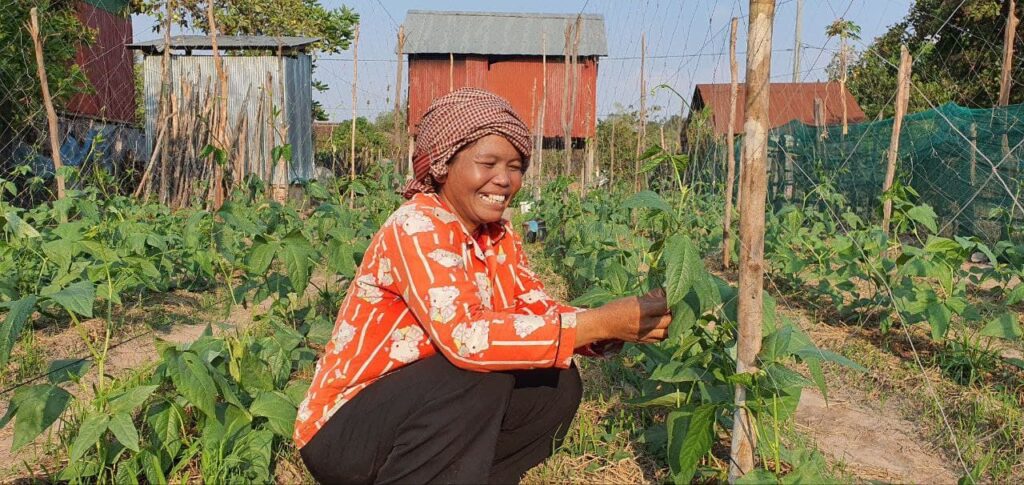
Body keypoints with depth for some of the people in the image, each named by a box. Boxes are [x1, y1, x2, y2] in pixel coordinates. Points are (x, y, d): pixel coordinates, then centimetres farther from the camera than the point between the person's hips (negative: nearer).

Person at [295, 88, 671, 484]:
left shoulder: (497, 237, 2)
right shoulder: (417, 227, -23)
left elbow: (538, 312, -4)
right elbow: (464, 337, -36)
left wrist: (619, 324, -22)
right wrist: (599, 323, -35)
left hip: (417, 407, 7)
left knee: (557, 386, -4)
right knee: (484, 374, -29)